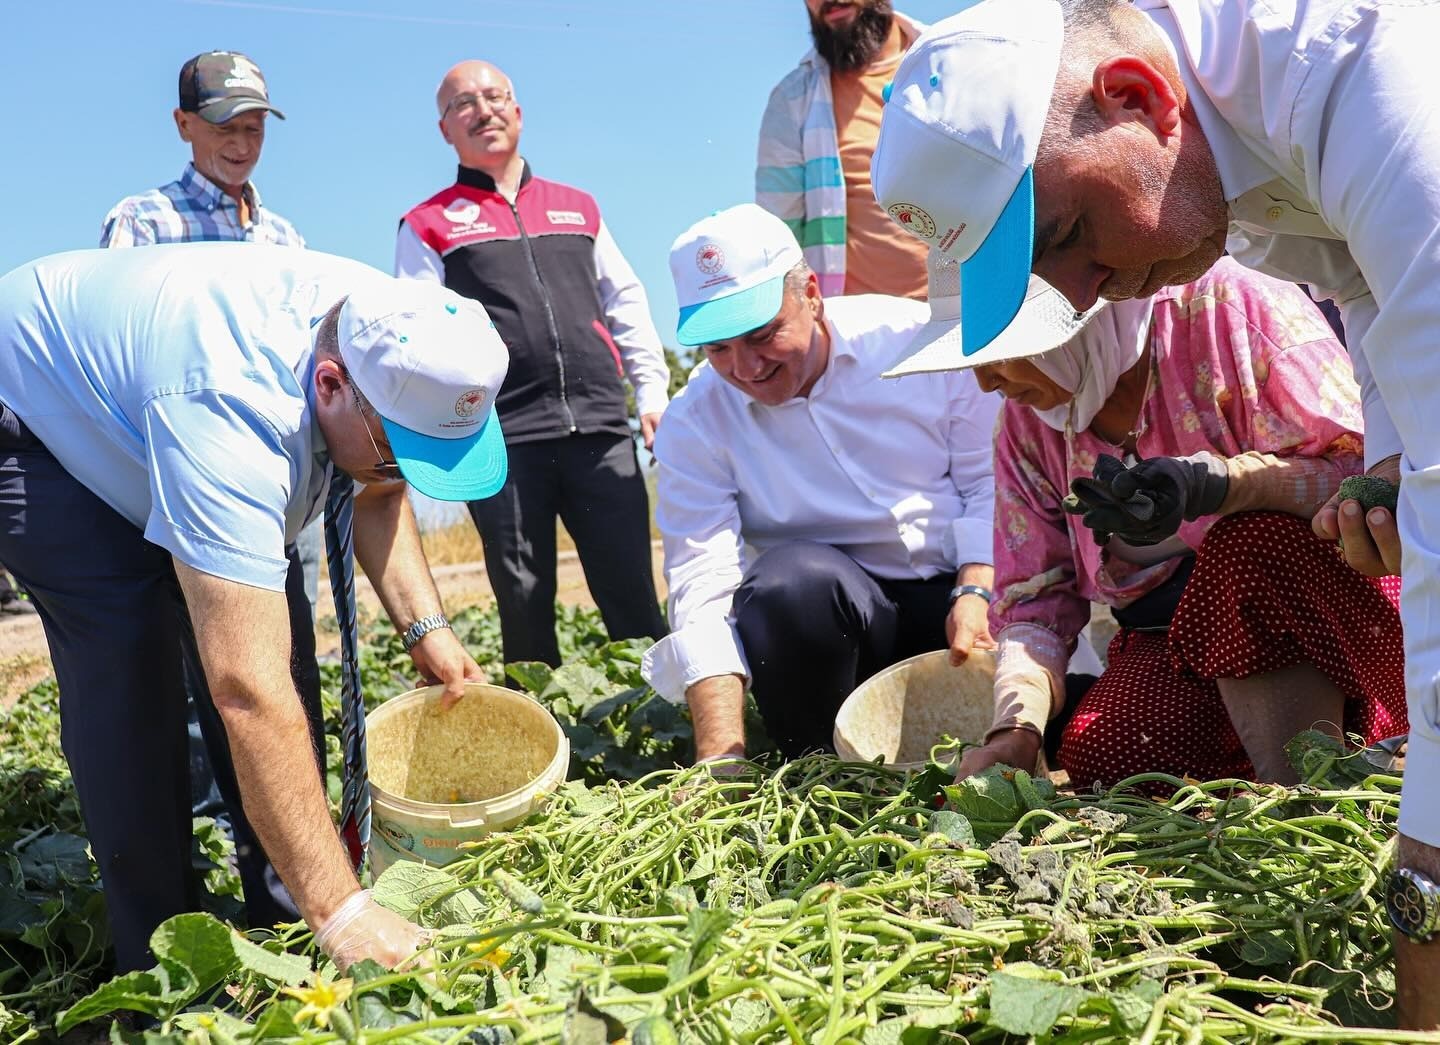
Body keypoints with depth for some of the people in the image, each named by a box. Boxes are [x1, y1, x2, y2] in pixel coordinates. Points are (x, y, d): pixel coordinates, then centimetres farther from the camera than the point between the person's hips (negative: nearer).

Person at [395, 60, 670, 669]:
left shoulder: (578, 208, 20)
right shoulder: (428, 226, 11)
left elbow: (626, 304, 20)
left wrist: (653, 393, 11)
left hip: (602, 428, 2)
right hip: (504, 440, -2)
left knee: (632, 592, 0)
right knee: (524, 601, 3)